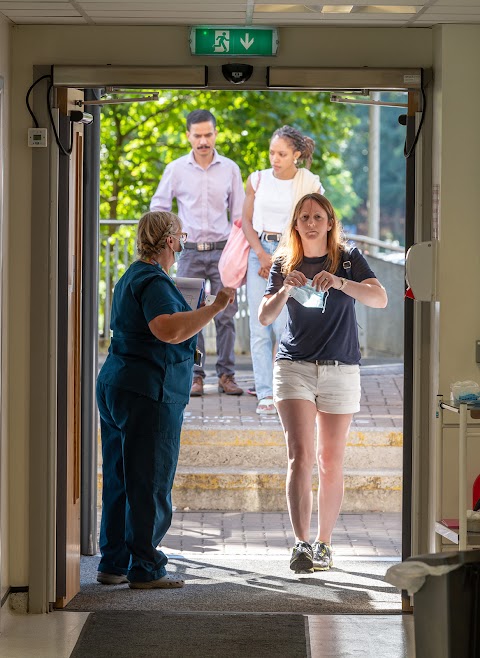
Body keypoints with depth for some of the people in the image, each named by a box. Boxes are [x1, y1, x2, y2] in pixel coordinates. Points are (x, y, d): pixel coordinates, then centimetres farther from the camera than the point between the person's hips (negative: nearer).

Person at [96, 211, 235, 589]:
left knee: (119, 481, 12)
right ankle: (145, 569, 0)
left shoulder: (132, 277, 19)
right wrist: (215, 308, -27)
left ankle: (113, 565, 17)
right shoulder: (153, 281, -14)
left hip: (116, 387, 10)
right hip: (148, 392, -10)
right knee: (150, 485, -4)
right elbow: (168, 330, -31)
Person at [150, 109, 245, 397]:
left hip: (222, 251, 0)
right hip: (190, 252, 0)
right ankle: (195, 376, 5)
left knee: (226, 314, -2)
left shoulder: (230, 169, 5)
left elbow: (239, 215, 9)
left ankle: (226, 375, 5)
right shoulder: (176, 169, 2)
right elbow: (159, 206, 10)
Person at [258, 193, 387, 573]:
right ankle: (301, 544, -19)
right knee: (300, 453, -13)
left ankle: (324, 543, 14)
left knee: (331, 461, 3)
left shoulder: (348, 259, 2)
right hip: (294, 367, 0)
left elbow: (380, 299, -12)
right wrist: (286, 290, -18)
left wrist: (340, 282, -27)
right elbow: (265, 317, 0)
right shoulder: (285, 263, 7)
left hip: (340, 370, 0)